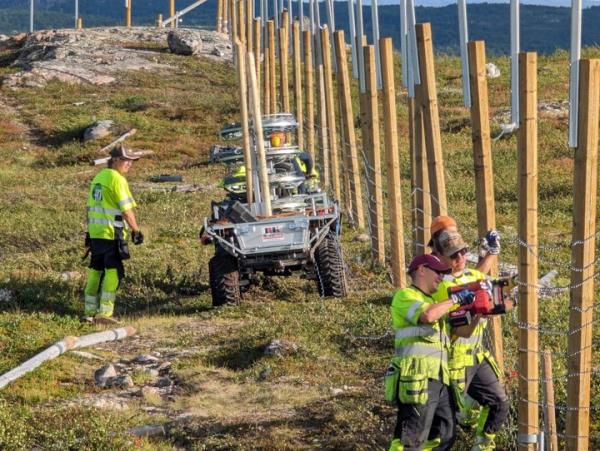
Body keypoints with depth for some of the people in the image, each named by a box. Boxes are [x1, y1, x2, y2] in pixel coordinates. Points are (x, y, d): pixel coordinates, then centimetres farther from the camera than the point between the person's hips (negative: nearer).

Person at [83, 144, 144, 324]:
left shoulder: (98, 177, 15)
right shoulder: (117, 179, -11)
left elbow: (90, 207, 20)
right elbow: (126, 210, -14)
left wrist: (90, 229, 25)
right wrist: (136, 230, -7)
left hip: (95, 233, 9)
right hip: (112, 233, -8)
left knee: (95, 270, 13)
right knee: (113, 271, -5)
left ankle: (90, 311, 17)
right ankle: (104, 312, -10)